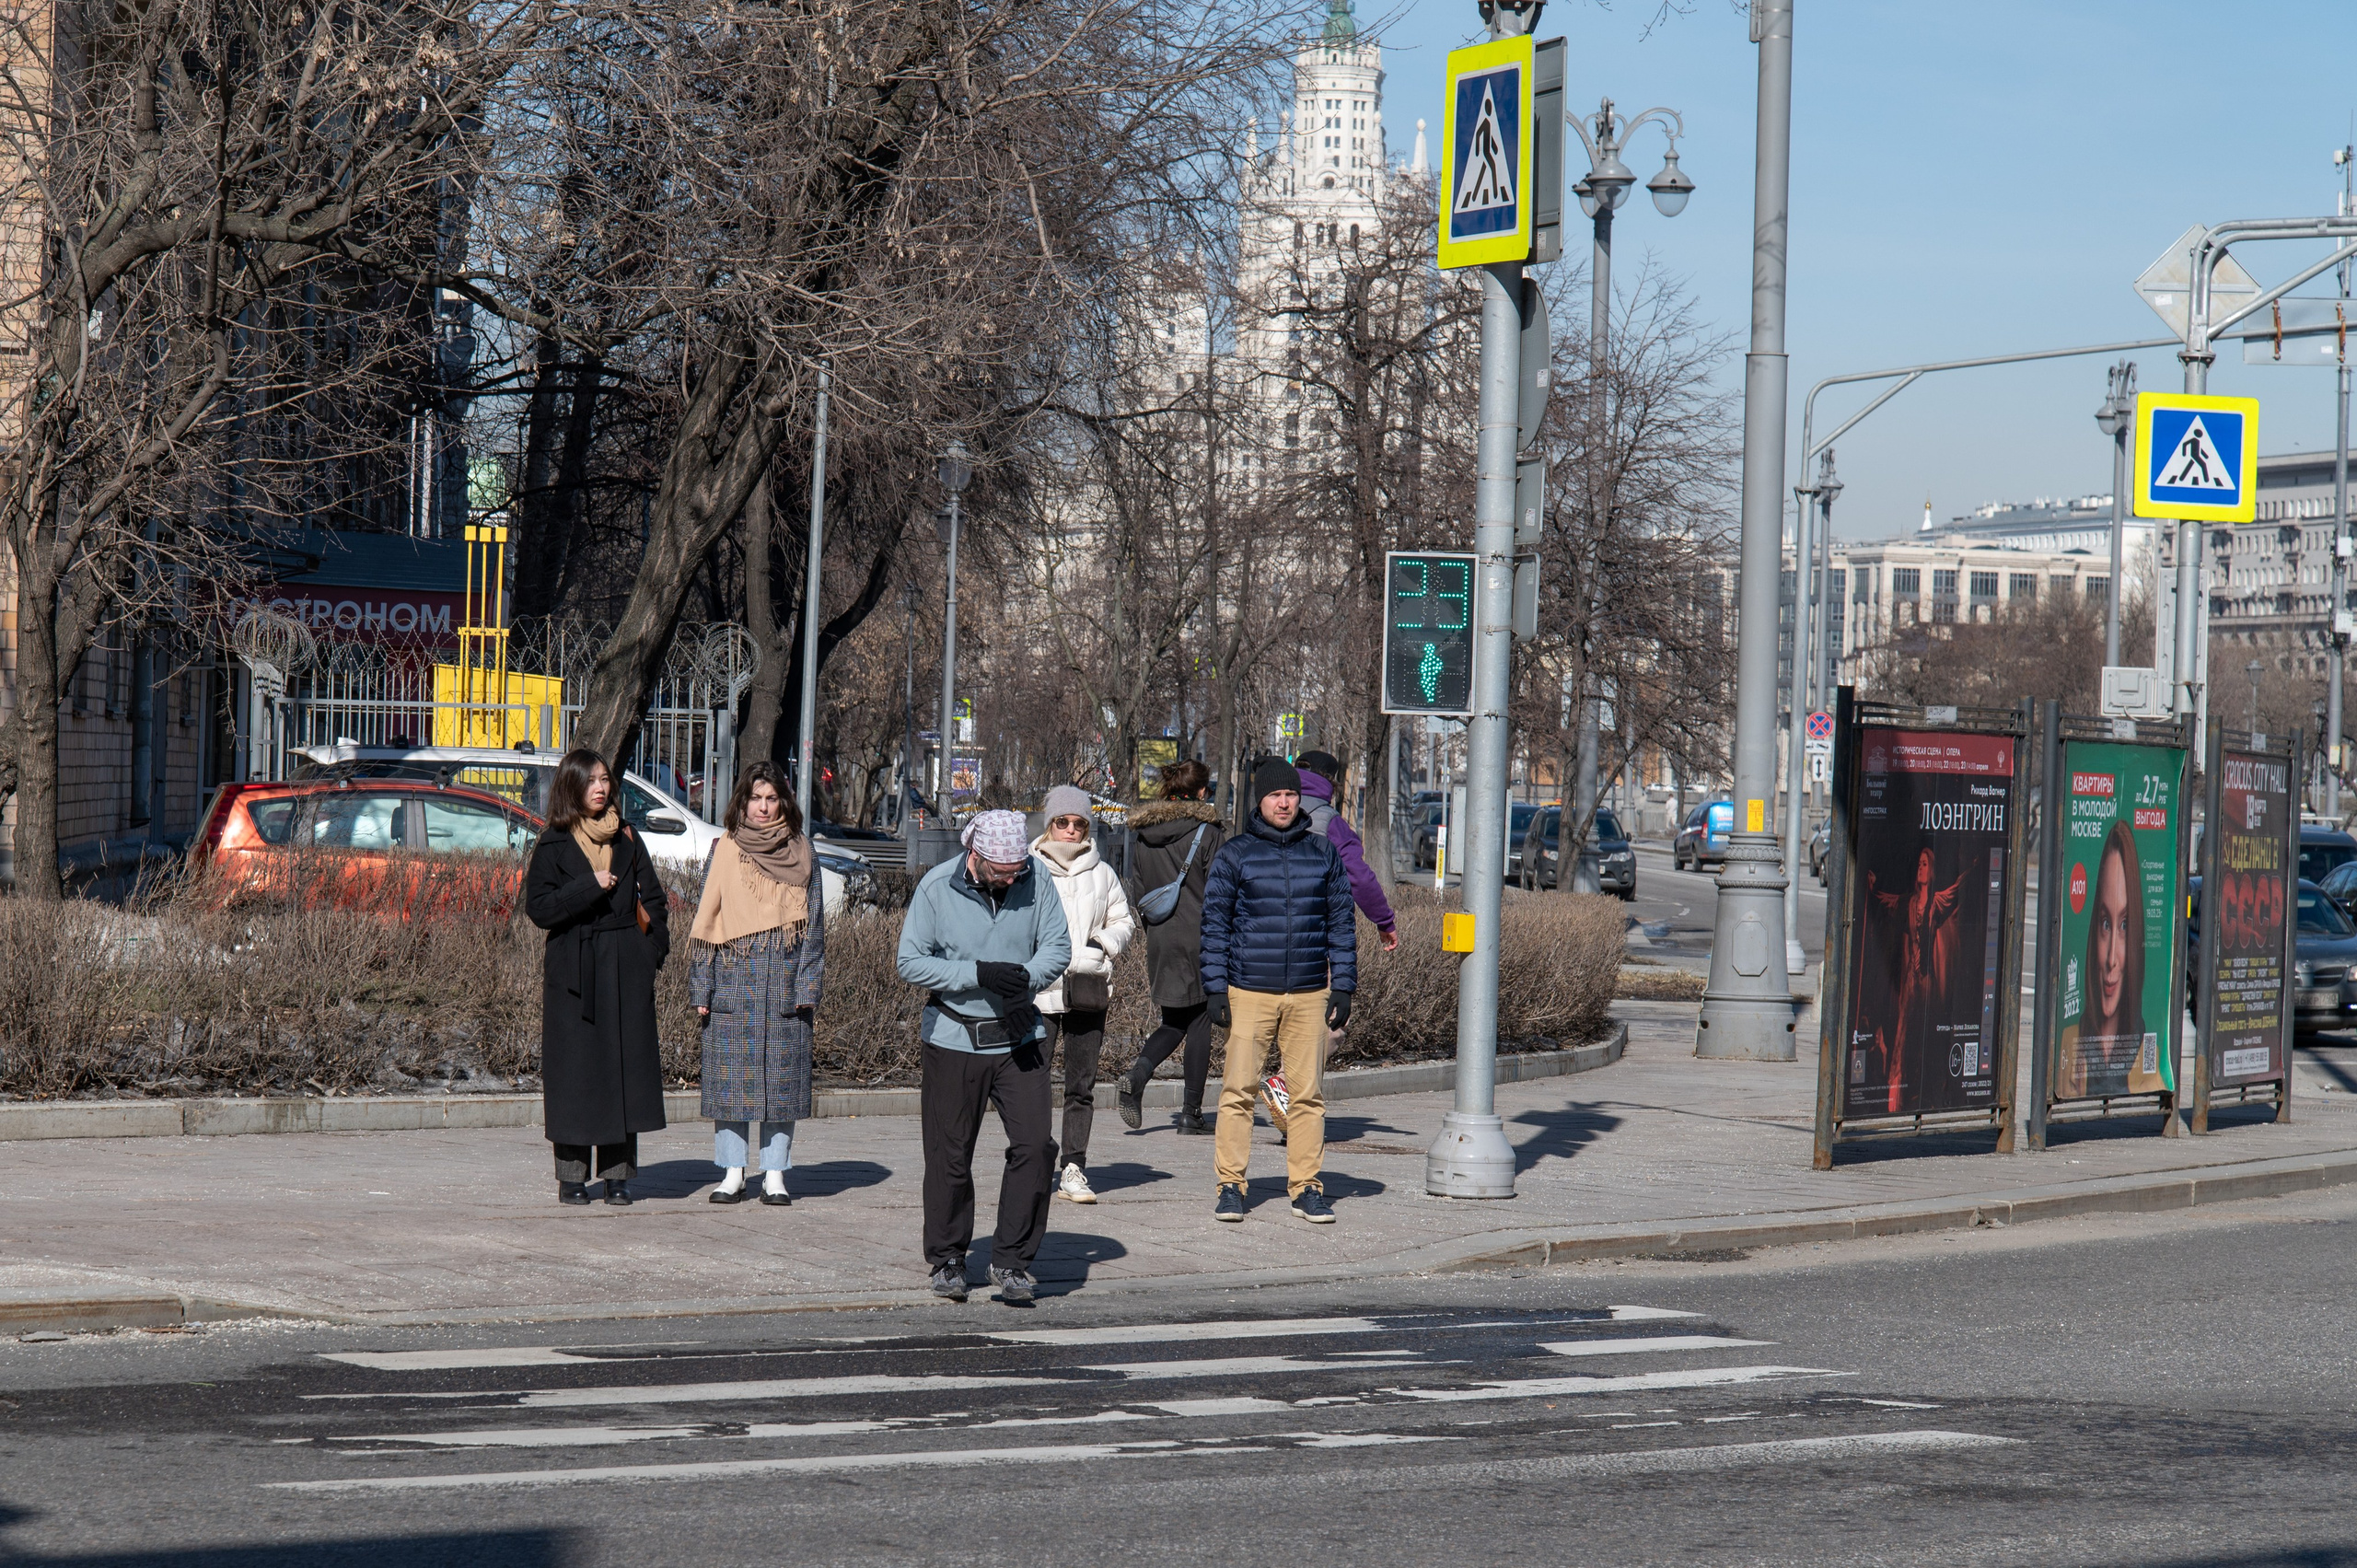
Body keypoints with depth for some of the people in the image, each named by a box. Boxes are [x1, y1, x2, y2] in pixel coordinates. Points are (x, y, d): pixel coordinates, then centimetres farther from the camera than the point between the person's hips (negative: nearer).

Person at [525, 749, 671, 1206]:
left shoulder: (627, 840, 11)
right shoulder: (554, 846, 2)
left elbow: (653, 901, 13)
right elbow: (538, 907, -7)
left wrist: (653, 948, 0)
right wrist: (589, 888, -15)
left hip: (626, 972, 3)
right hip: (575, 972, -3)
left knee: (625, 1067, 0)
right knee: (575, 1071, -3)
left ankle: (617, 1173, 4)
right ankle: (572, 1175, 2)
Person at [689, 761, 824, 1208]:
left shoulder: (800, 854, 6)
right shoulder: (724, 852, 6)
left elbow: (812, 923, 5)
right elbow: (705, 922, 6)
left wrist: (808, 987, -4)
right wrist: (701, 989, 0)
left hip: (784, 986, 0)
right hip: (733, 985, 0)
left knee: (782, 1079, 0)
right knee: (732, 1079, 0)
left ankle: (775, 1175, 7)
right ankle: (733, 1174, 7)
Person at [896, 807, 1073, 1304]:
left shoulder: (1035, 878, -5)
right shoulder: (937, 887, -11)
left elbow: (1058, 946, 0)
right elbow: (911, 962, -11)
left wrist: (1027, 976, -21)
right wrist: (979, 974, -21)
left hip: (1019, 1037, 2)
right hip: (954, 1039, -2)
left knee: (1036, 1145, -7)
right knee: (950, 1157, 5)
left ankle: (1012, 1261, 3)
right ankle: (947, 1260, 21)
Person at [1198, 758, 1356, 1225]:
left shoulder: (1323, 855, 10)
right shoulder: (1233, 855, 4)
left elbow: (1342, 923, 13)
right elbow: (1215, 924, 3)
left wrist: (1343, 987, 5)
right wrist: (1216, 989, -4)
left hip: (1309, 995, 2)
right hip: (1249, 994, -2)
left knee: (1308, 1094, 1)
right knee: (1238, 1091, -5)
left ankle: (1307, 1187, 8)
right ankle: (1230, 1186, 1)